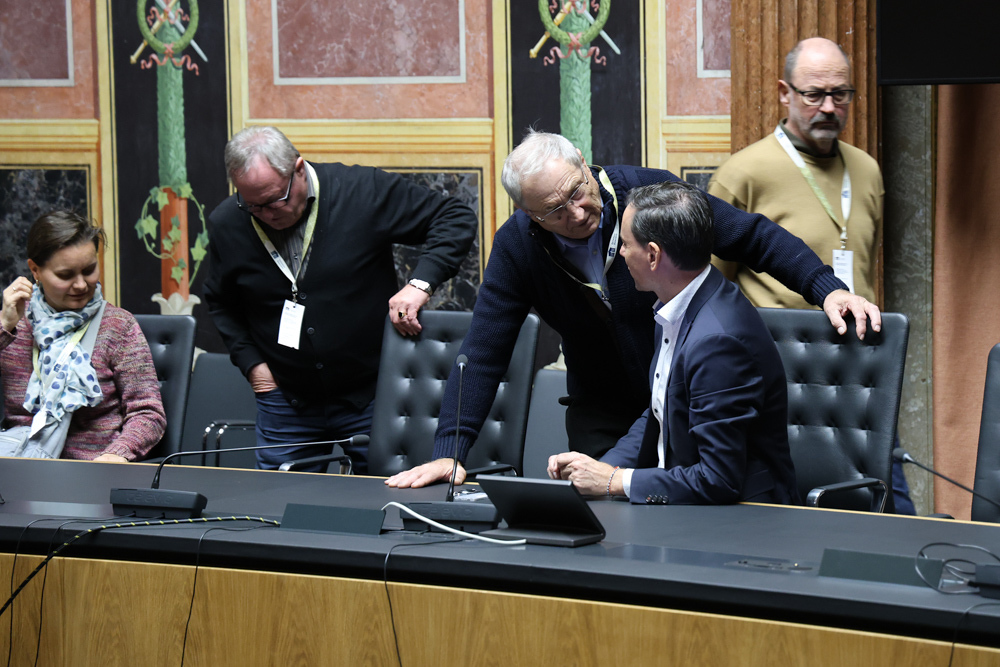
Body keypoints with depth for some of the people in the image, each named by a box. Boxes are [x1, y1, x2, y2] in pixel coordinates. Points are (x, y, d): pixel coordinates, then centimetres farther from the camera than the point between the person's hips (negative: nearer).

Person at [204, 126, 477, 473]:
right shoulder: (225, 225, -4)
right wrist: (252, 363, 0)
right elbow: (221, 304, 14)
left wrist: (420, 283, -22)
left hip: (370, 394, -2)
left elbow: (457, 218, -8)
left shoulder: (364, 190, -14)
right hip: (286, 402, 2)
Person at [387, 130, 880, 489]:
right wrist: (449, 451, -18)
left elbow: (755, 236, -9)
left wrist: (826, 288, -21)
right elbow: (482, 355, -10)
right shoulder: (517, 246, -12)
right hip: (603, 418, 2)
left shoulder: (649, 191, -18)